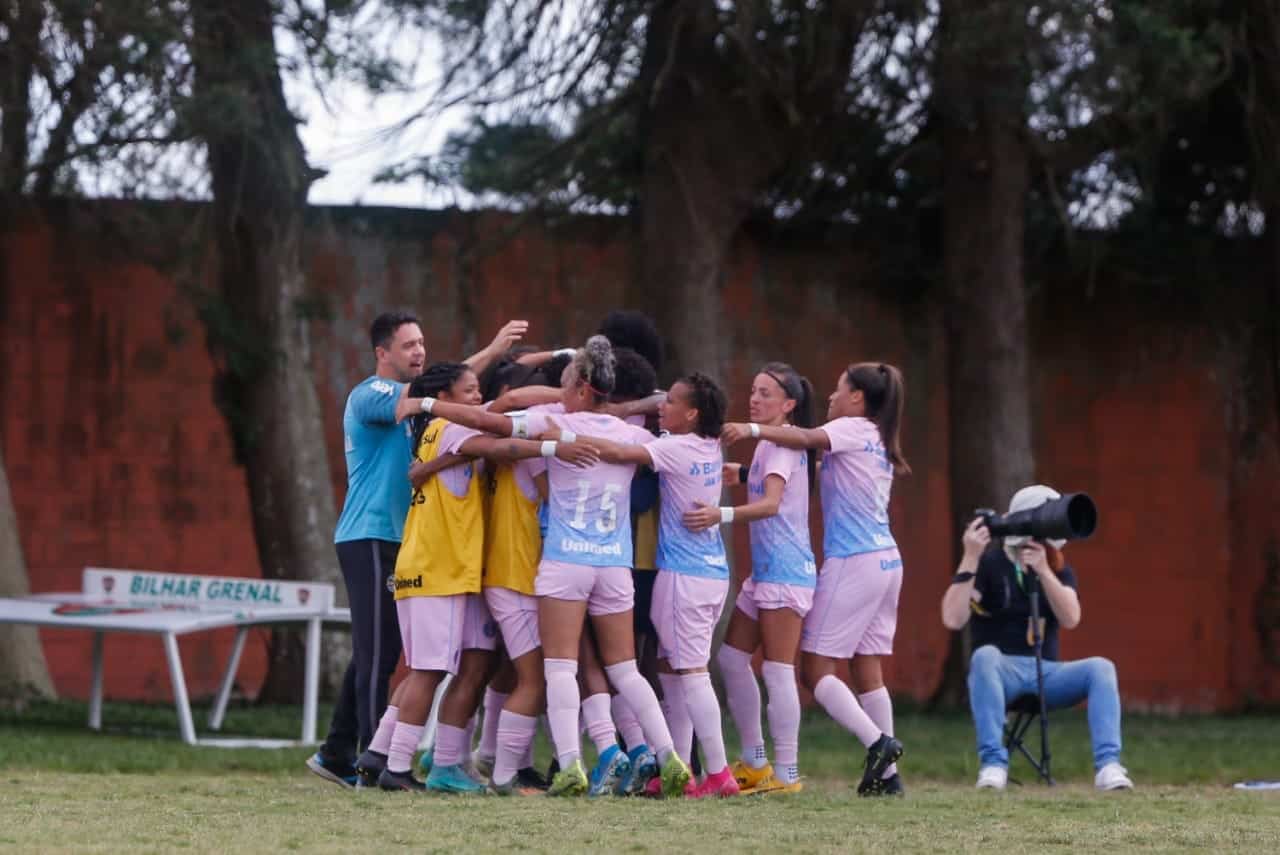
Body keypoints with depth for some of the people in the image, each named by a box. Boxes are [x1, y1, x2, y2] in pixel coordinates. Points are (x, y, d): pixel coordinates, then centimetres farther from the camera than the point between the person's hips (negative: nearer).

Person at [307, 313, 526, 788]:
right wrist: (491, 352, -24)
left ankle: (337, 755, 18)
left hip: (394, 540, 9)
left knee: (375, 654, 12)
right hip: (370, 538, -9)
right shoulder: (370, 395, -10)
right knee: (377, 654, -9)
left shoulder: (405, 397, 20)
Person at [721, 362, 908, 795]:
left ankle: (877, 742, -19)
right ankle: (887, 774, 6)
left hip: (853, 561, -9)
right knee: (867, 670, 10)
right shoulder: (877, 440, 21)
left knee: (816, 667, -6)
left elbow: (808, 439, -24)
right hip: (886, 560, 9)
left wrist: (754, 430, -31)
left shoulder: (853, 428, -4)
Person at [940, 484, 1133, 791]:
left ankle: (1108, 765, -34)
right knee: (985, 655, -37)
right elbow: (953, 619, -15)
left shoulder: (1058, 567, 13)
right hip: (1000, 673, -3)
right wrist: (970, 559, -20)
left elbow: (1070, 619, -8)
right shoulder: (988, 562, 0)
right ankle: (993, 763, -40)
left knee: (1101, 668, -23)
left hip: (1047, 674, 3)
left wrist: (1043, 570, -20)